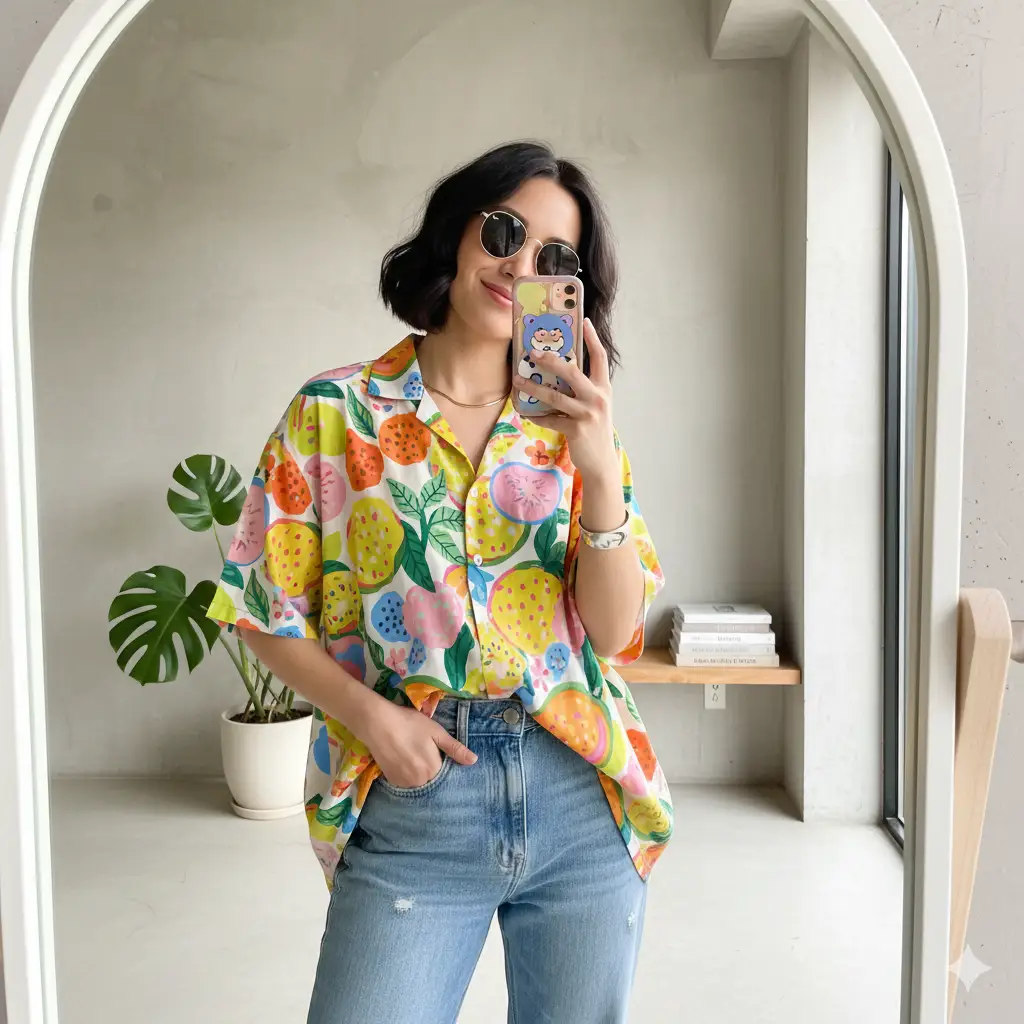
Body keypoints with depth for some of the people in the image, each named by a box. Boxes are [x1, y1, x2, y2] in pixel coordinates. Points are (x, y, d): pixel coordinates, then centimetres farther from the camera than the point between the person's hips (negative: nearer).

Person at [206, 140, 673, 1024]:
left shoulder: (570, 426, 4)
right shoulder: (335, 413, 0)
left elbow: (614, 633, -4)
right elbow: (266, 612, 2)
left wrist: (600, 468, -18)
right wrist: (369, 714, -12)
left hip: (583, 796, 3)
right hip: (411, 798, -2)